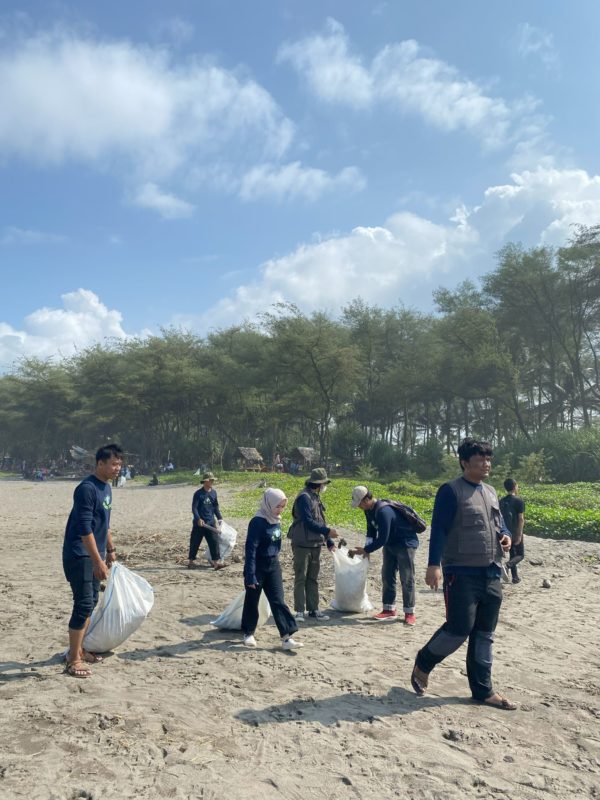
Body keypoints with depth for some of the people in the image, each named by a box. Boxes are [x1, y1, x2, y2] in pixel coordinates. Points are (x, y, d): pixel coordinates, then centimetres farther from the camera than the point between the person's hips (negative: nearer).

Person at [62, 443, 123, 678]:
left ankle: (78, 649, 26)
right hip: (79, 555, -9)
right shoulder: (87, 488, -20)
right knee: (84, 604, -9)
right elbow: (84, 528, -24)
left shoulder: (106, 488, 9)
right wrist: (98, 561, -25)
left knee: (91, 602, 14)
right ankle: (73, 659, 0)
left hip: (95, 554, 9)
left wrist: (110, 549, 23)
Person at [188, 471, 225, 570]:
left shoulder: (213, 493, 8)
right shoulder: (198, 494, -8)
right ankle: (191, 561, 22)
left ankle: (216, 562, -4)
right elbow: (194, 508, -11)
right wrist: (198, 519, -24)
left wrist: (220, 518, 12)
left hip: (211, 522, 4)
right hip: (199, 522, -4)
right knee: (195, 542, 7)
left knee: (214, 541, -4)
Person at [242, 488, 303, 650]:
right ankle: (248, 633, 27)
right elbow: (251, 549, -20)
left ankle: (287, 637, -1)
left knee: (278, 601, 1)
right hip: (258, 566, -6)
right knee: (252, 601, 10)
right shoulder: (257, 522, -19)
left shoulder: (276, 521, 3)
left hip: (273, 565, 6)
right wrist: (250, 575, -21)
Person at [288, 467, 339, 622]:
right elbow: (308, 522, -21)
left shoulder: (316, 498, 13)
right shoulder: (304, 497, -15)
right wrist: (328, 531, -20)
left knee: (313, 579, 11)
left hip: (315, 545, 8)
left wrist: (329, 542, 12)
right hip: (302, 544, -8)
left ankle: (313, 610, 17)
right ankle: (299, 611, 5)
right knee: (301, 578, -1)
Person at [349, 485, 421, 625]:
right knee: (387, 576, 8)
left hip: (406, 543, -9)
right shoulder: (369, 510, -2)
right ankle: (389, 610, 15)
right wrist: (367, 548, -5)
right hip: (390, 544, 10)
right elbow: (371, 530, 9)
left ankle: (410, 613, 1)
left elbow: (382, 539, -29)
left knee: (407, 579, -6)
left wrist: (365, 550, -20)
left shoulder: (383, 511, -32)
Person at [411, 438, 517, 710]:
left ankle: (483, 690, 22)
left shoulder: (490, 492, 15)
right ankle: (422, 664, 18)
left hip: (491, 574, 7)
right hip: (462, 573, -7)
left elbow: (499, 522, 25)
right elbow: (439, 529, -14)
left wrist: (505, 535, 1)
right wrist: (434, 565, -22)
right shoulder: (451, 491, -8)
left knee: (484, 636, 12)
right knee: (458, 630, -7)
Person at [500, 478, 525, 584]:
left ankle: (515, 577, 17)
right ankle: (508, 564, -23)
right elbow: (521, 519, -16)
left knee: (512, 554, 16)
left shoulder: (502, 501, 6)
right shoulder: (519, 500, -11)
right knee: (520, 555, 4)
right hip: (516, 533, -5)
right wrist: (520, 534, -15)